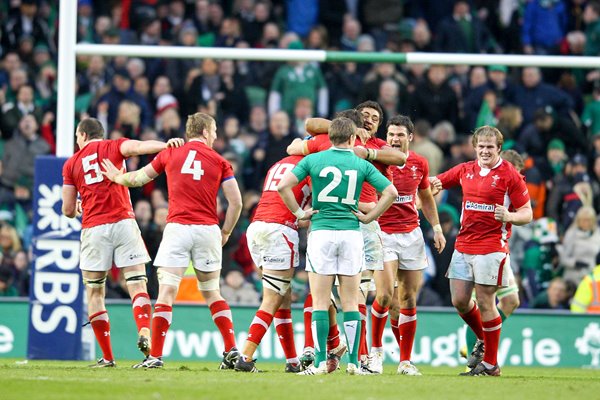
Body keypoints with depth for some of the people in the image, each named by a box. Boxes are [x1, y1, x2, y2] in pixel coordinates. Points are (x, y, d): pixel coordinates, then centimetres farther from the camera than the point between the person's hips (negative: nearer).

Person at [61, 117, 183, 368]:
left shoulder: (71, 164, 13)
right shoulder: (114, 147, 10)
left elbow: (68, 210, 13)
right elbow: (137, 147, -14)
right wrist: (166, 145, -26)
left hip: (93, 228, 1)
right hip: (123, 222, -1)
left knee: (94, 292, 9)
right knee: (137, 283, -4)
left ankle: (107, 356, 5)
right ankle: (144, 332, -30)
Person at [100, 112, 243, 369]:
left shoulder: (170, 153, 8)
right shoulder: (219, 161, 7)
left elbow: (140, 177, 20)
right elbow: (236, 202, 2)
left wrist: (117, 177, 41)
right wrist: (226, 232, 16)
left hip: (177, 227, -1)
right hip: (207, 230, 1)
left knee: (166, 291, -5)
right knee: (210, 292, 15)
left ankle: (155, 355, -12)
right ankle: (231, 350, 9)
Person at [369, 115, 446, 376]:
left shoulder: (419, 164, 4)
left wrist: (437, 228, 15)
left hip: (411, 234, 4)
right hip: (383, 234, -4)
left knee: (409, 299, 4)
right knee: (385, 294, -18)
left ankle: (405, 361, 10)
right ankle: (376, 349, 3)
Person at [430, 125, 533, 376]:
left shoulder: (510, 175, -5)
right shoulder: (465, 170, 10)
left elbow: (527, 214, -3)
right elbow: (436, 182, 24)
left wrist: (509, 216, -24)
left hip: (491, 247, -6)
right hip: (463, 245, 6)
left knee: (485, 303, -6)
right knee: (459, 301, 6)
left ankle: (490, 363, 3)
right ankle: (483, 340, 32)